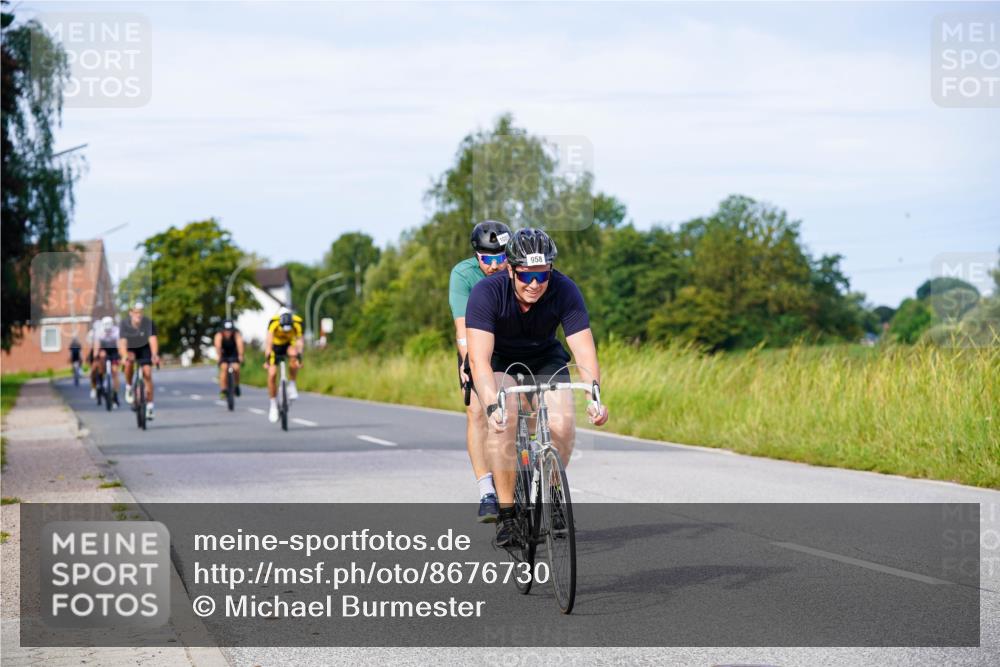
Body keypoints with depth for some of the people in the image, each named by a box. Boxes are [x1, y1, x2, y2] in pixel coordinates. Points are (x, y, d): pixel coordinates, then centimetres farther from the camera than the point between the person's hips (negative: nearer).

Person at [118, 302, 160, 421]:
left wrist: (155, 355, -55)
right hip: (130, 349, 0)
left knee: (147, 373, -13)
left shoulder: (149, 323, -26)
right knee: (129, 361, -33)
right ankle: (129, 387, -9)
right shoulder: (125, 323, -27)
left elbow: (153, 340, -37)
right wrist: (125, 356, -53)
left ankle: (149, 406, -5)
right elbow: (122, 342, -35)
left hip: (144, 348, 0)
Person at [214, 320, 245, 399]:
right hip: (223, 354, 0)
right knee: (224, 368, -25)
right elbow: (217, 345, -45)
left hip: (234, 354, 0)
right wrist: (218, 356, -60)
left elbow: (239, 344, -45)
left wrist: (240, 356, -59)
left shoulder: (237, 334, -29)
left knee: (236, 368, -22)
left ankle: (236, 386, 4)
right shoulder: (219, 334, -29)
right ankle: (222, 391, -20)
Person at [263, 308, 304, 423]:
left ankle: (292, 386, -17)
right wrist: (267, 360, -47)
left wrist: (299, 358, -50)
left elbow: (300, 340, -37)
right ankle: (273, 405, 4)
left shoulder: (298, 322, -31)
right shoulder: (273, 322, -34)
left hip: (289, 344, 0)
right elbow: (269, 341, -39)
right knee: (272, 375, -12)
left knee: (293, 354, -35)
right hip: (275, 346, 0)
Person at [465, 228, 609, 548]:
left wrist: (594, 398, -47)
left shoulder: (565, 291, -27)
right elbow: (480, 358, -39)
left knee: (563, 426, -20)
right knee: (502, 426, -27)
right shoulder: (487, 293, -32)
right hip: (498, 359, -2)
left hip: (545, 357, 2)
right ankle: (506, 514, -14)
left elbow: (585, 351, -30)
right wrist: (492, 407, -54)